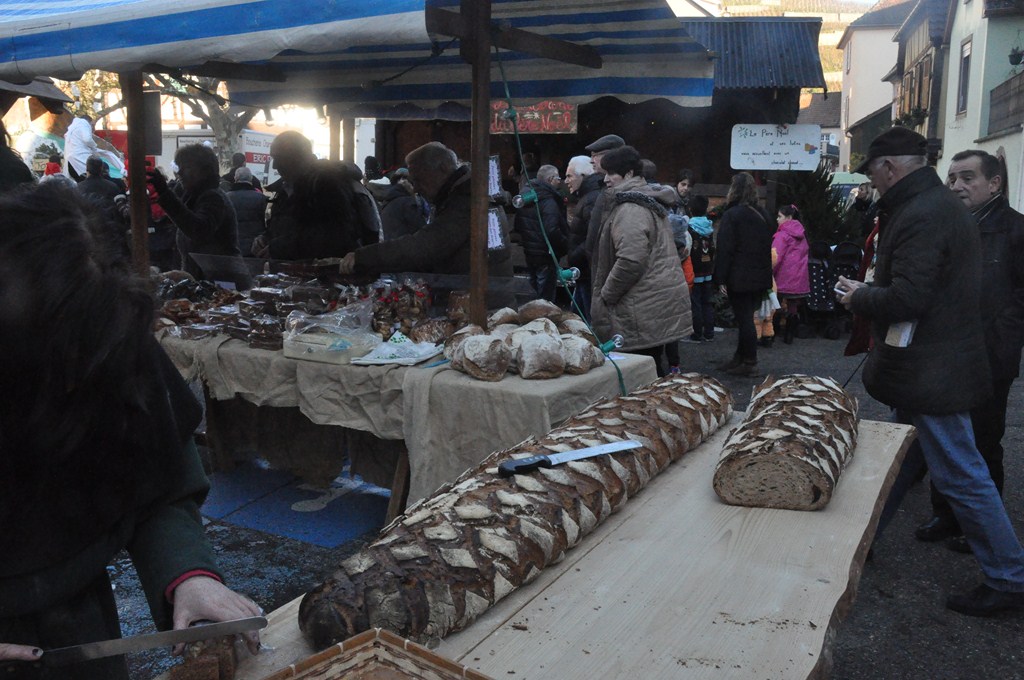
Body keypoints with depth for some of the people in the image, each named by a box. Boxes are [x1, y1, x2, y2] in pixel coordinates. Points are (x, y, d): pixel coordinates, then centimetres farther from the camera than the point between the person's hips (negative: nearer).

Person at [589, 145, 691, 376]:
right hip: (662, 301, 11)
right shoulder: (652, 202, 18)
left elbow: (630, 261, -25)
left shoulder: (630, 209, -16)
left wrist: (606, 294, -12)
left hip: (644, 310, -11)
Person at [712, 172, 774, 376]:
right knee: (746, 317, 14)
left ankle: (749, 362, 2)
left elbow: (724, 249, -16)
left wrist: (721, 278, -14)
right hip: (760, 276, 7)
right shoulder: (763, 215, 12)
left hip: (739, 278, -7)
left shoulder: (731, 215, -11)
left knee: (744, 319, -2)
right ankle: (740, 357, 22)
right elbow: (767, 247, 17)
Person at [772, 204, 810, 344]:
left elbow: (776, 257, -16)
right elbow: (807, 253, 20)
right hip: (801, 279, 6)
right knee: (794, 308, 10)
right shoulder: (801, 234, 13)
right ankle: (789, 337, 15)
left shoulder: (782, 234, -9)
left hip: (785, 278, -6)